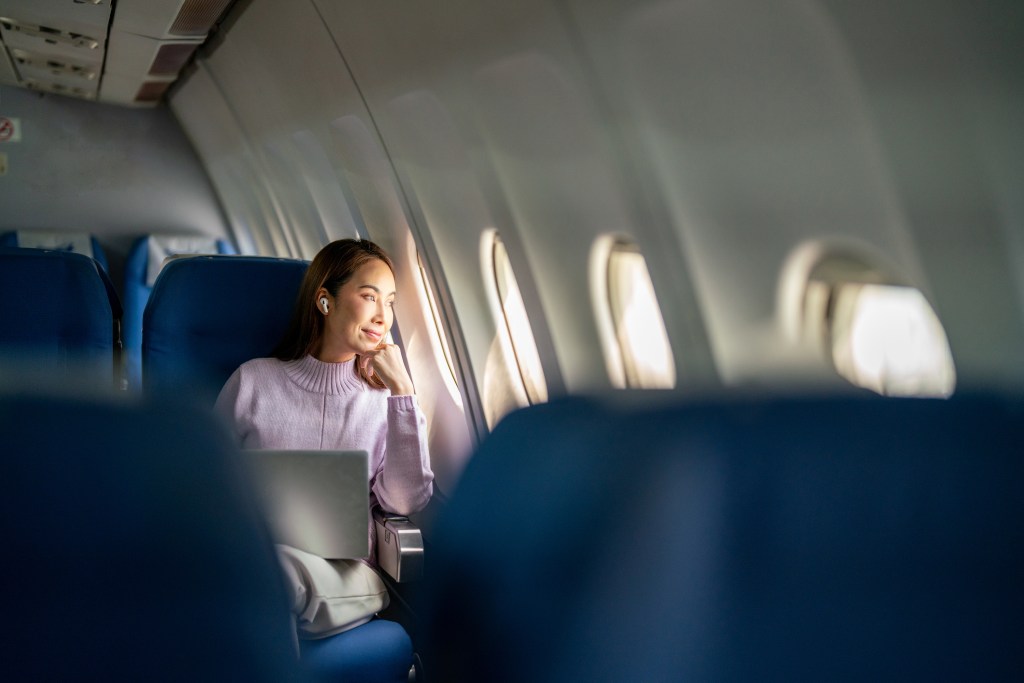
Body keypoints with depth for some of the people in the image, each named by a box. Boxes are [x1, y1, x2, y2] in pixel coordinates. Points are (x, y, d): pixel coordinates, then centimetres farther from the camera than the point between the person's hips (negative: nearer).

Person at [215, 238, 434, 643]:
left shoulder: (385, 397, 12)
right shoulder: (253, 381, 12)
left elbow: (405, 502, -3)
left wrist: (402, 390, -6)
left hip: (345, 579, -1)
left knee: (282, 564, -35)